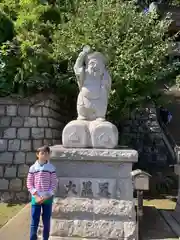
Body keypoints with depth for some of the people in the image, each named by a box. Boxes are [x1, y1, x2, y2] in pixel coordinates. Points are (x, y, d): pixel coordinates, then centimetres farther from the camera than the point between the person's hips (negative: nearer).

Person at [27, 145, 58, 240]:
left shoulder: (51, 168, -1)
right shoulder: (33, 168, 0)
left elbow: (54, 183, -2)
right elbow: (29, 183, 0)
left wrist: (47, 196, -11)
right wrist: (36, 196, -10)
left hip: (48, 198, 0)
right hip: (36, 198, 0)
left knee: (46, 222, 8)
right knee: (34, 222, 1)